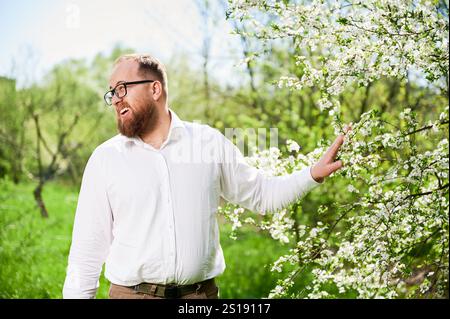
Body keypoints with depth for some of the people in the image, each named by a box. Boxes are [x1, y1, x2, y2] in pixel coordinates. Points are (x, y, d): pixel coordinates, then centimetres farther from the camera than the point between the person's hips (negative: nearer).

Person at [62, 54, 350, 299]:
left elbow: (261, 193, 10)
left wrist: (313, 174, -2)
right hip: (131, 293, 0)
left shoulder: (210, 141, 2)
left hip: (201, 291, 1)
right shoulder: (105, 158, 0)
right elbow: (89, 247, 2)